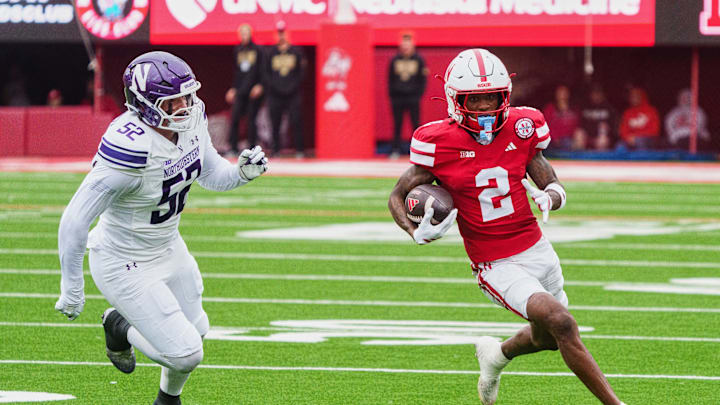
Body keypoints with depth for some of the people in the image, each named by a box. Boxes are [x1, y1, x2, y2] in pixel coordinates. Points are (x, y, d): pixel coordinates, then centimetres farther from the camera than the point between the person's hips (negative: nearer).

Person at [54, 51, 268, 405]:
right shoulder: (130, 148, -36)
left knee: (195, 331, 21)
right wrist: (71, 291, -22)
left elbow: (211, 173, 8)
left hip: (167, 248, 8)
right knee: (186, 354, -5)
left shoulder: (191, 123, -12)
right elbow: (75, 220, -30)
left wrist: (243, 172, -16)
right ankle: (121, 329, 24)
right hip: (126, 266, -8)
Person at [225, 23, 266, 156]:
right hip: (240, 91, 4)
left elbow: (262, 70, -3)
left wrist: (259, 85, -13)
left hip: (254, 90, -4)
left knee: (252, 119, -3)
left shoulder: (257, 50, -1)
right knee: (234, 117, -6)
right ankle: (233, 147, -2)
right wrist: (233, 88, 17)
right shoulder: (237, 51, 13)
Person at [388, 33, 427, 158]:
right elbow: (390, 79, 12)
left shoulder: (418, 60, 4)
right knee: (397, 124, 1)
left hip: (413, 97, -1)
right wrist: (391, 95, 5)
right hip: (397, 97, 1)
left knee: (415, 124, -2)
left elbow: (423, 79, 6)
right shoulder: (395, 60, 8)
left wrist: (419, 94, -2)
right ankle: (396, 150, 5)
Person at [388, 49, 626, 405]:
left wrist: (548, 197, -19)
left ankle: (497, 355, 55)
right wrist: (417, 233, -20)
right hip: (496, 266, -5)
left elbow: (555, 187, 5)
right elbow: (397, 197, -1)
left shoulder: (521, 129, -3)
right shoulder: (441, 142, -13)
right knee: (562, 324, -24)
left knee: (549, 337, 24)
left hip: (537, 251, 5)